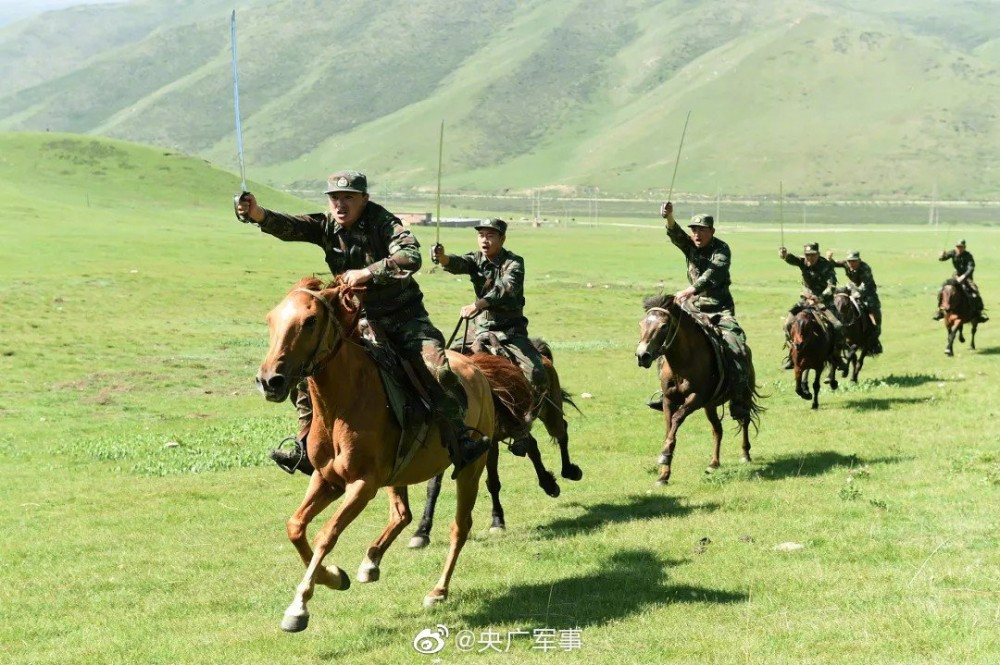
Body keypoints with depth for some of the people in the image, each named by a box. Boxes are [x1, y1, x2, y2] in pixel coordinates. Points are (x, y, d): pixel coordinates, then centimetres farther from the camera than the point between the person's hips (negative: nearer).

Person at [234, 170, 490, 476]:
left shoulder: (383, 223, -15)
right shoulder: (326, 226, -1)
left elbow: (411, 258, -30)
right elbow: (288, 226, -17)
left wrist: (367, 273, -35)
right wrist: (258, 214, -37)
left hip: (404, 317, -5)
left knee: (438, 370, -25)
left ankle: (460, 443, -11)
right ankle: (306, 447, 5)